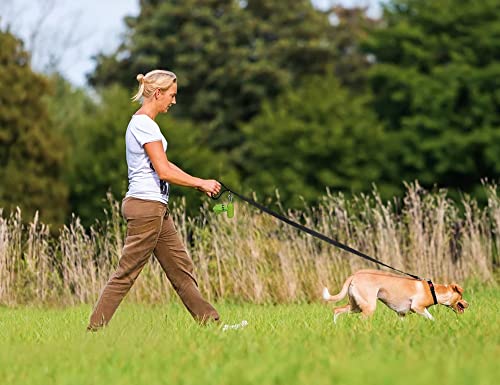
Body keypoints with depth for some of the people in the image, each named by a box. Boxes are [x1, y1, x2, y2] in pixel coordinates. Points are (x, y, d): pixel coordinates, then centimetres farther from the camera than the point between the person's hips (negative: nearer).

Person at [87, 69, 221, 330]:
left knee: (181, 267, 12)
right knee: (127, 272, -6)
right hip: (146, 205, -11)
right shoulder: (144, 124, -14)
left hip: (156, 209, 11)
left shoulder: (143, 123, 17)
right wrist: (201, 183, -8)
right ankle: (94, 329, -3)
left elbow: (165, 166, 20)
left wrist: (200, 186, 13)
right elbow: (164, 171, -18)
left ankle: (208, 319, 16)